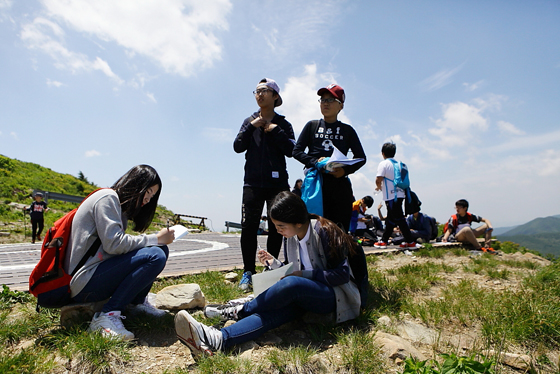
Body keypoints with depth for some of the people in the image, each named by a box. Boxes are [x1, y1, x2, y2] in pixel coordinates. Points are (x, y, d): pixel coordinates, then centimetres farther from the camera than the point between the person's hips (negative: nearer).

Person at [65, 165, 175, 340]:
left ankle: (136, 303, 7)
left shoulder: (120, 206, 18)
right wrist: (156, 239, -16)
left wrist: (159, 240, -3)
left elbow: (123, 245, 9)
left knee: (161, 249, 2)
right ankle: (107, 316, -19)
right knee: (155, 256, -25)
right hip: (84, 284, -9)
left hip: (96, 276, 10)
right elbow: (114, 244, -22)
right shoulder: (107, 197, -12)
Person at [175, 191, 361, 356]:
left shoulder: (323, 232, -16)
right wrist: (273, 262, -3)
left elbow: (342, 274, -16)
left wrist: (303, 274, -20)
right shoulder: (291, 238, 6)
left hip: (338, 297, -5)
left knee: (291, 284, -34)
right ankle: (218, 339, -45)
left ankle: (239, 311, -15)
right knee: (278, 308, -28)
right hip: (309, 296, 6)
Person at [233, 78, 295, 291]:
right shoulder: (250, 121, 15)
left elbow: (291, 150, -4)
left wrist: (275, 130, -9)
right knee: (249, 227, -5)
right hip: (253, 182, 1)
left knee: (276, 227, 1)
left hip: (277, 182, -1)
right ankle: (248, 272, 5)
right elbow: (238, 147, 3)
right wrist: (251, 127, -7)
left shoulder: (282, 123, 9)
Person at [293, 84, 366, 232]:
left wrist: (346, 169, -8)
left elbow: (361, 157, 12)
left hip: (340, 184, 1)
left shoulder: (347, 130, 14)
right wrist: (315, 162, -10)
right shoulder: (312, 126, 15)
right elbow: (297, 151, 9)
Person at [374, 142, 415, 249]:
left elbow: (378, 180, -18)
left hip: (391, 196, -8)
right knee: (390, 219, 14)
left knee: (399, 218, -4)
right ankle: (383, 241, 22)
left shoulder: (383, 163, -8)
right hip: (400, 194, 8)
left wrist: (379, 187, 4)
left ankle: (410, 242, -1)